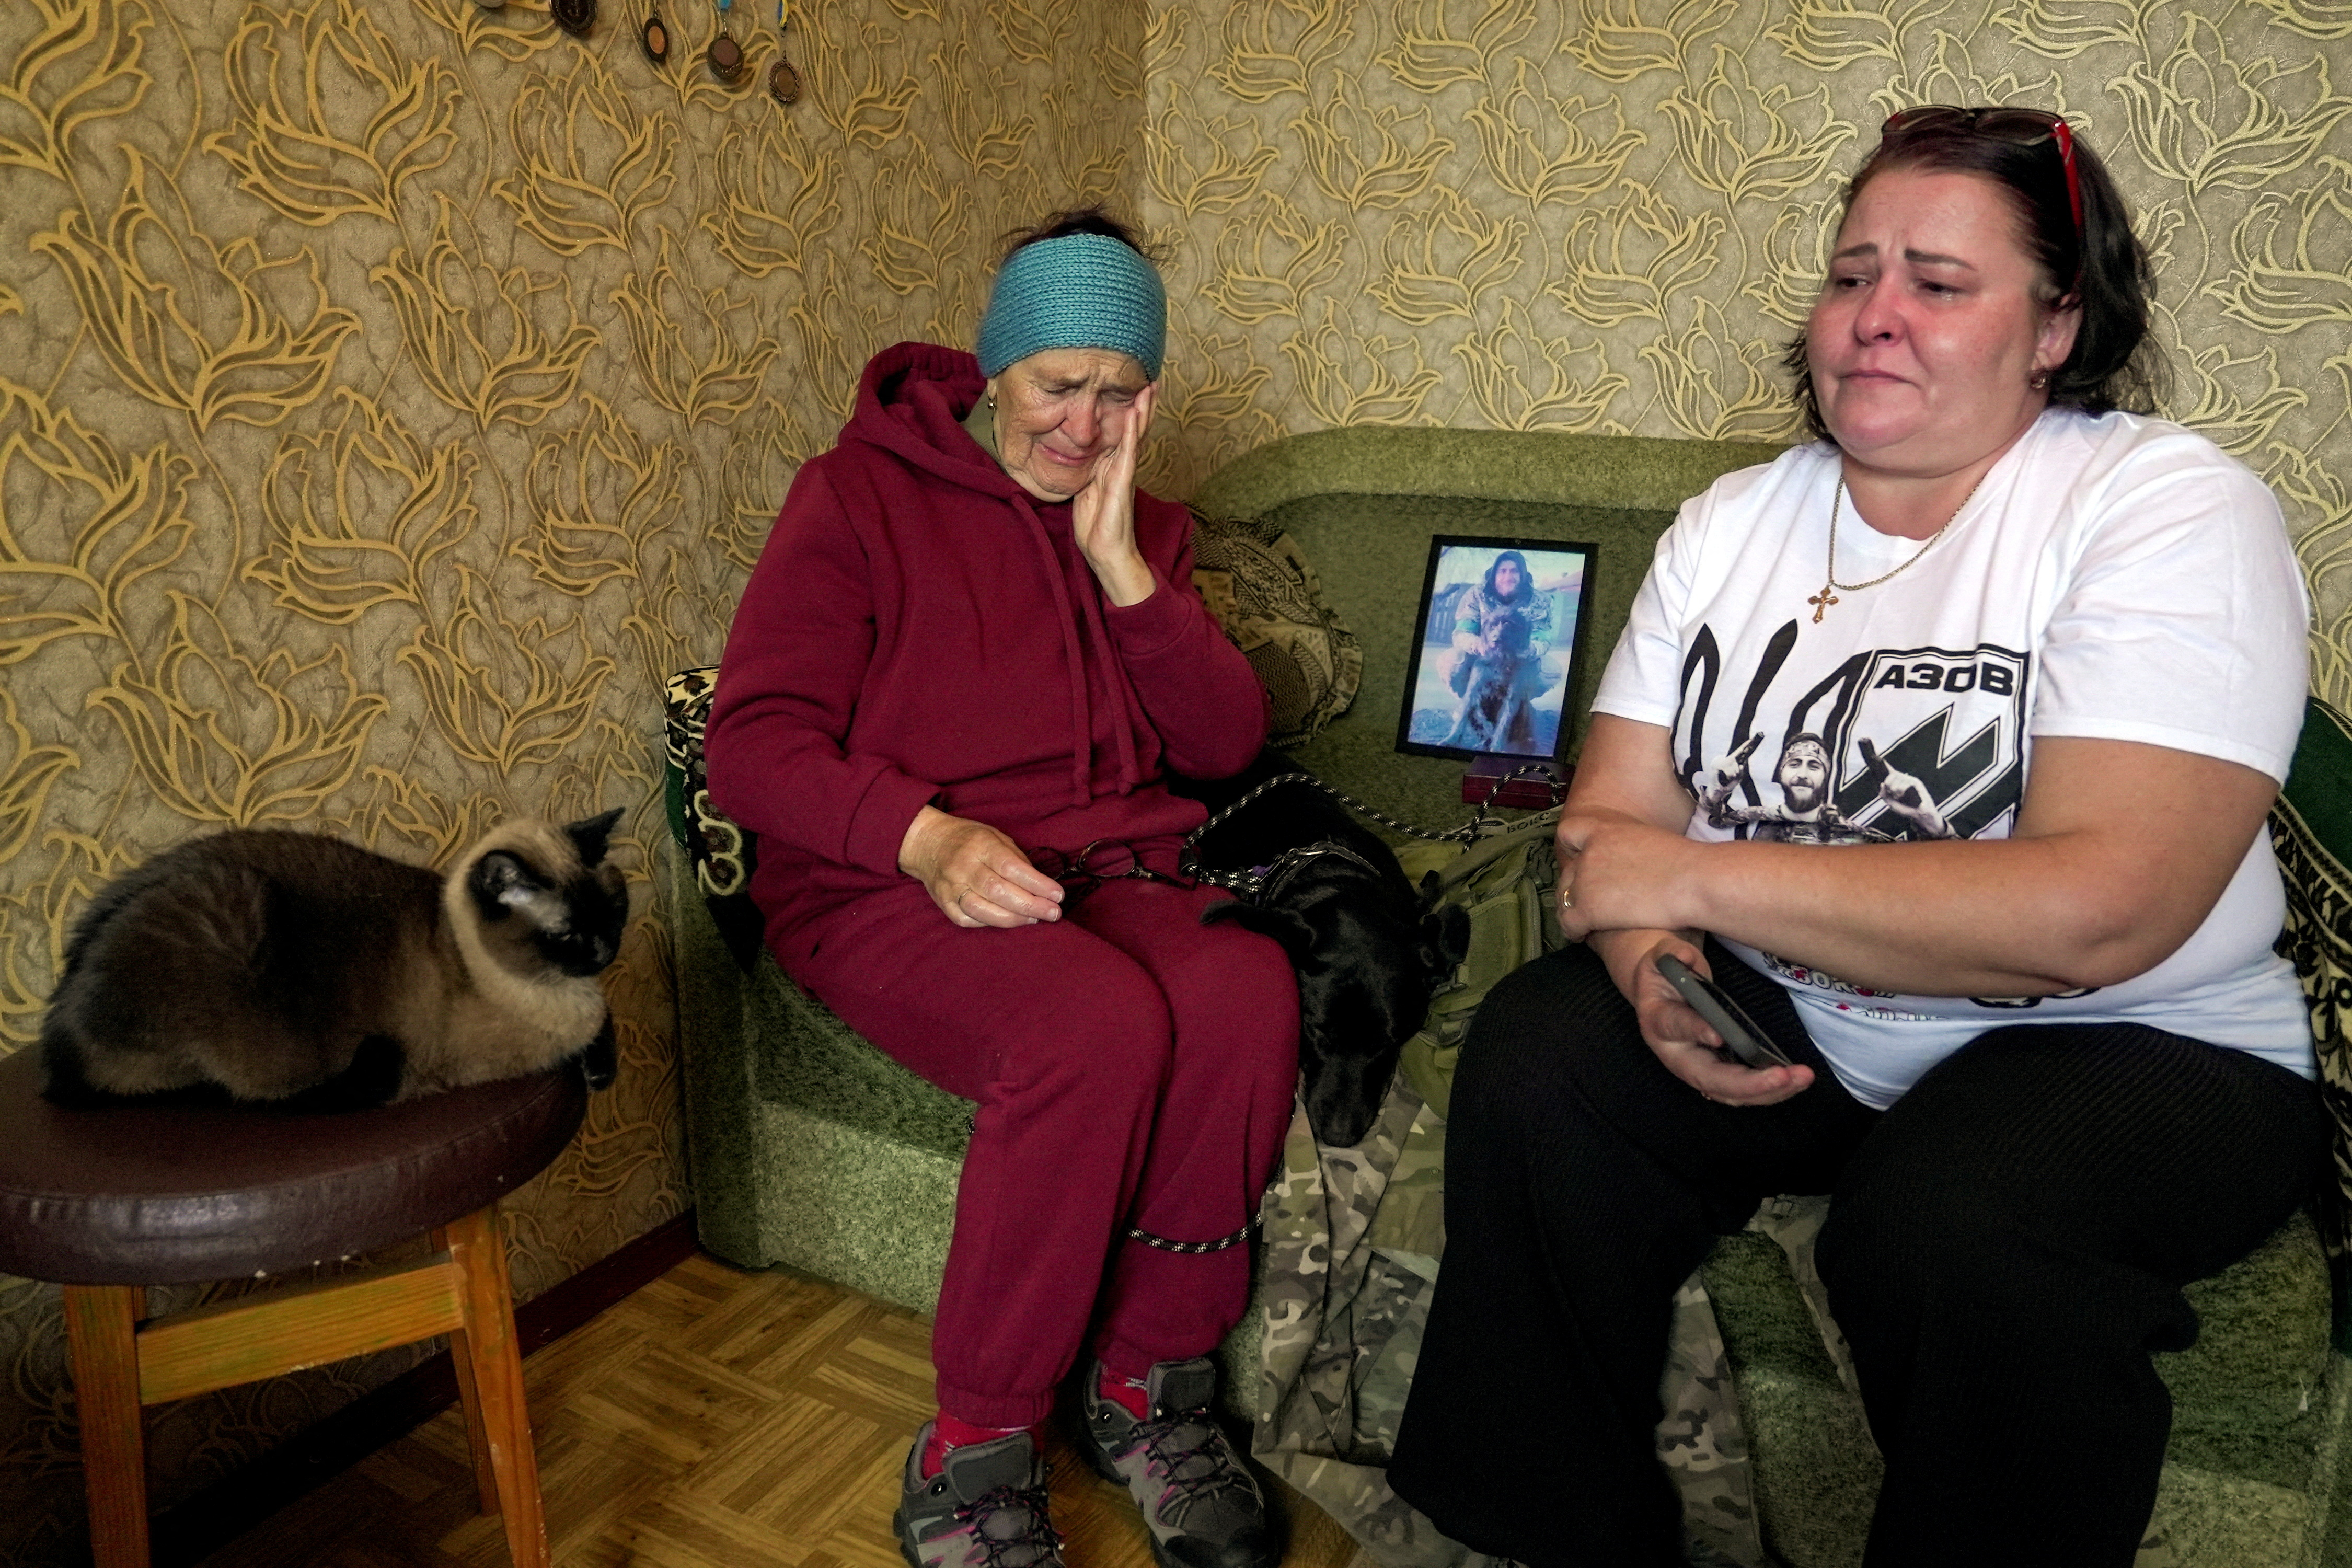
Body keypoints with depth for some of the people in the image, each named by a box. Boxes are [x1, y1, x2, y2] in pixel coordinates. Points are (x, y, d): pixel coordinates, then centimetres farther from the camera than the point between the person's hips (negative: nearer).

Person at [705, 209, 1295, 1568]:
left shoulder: (1147, 531, 19)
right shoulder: (862, 496, 4)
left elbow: (1228, 743, 7)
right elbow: (755, 744, -6)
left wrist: (1119, 563, -4)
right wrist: (929, 836, -24)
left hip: (1109, 875, 4)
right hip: (888, 887, -4)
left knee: (1250, 990, -30)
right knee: (1100, 1026, -35)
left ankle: (1148, 1388, -9)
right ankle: (974, 1451, -14)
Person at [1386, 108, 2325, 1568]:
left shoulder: (2173, 508, -12)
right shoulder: (1734, 521, 5)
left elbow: (2092, 914, -25)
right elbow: (1614, 817, 0)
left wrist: (1688, 878, -22)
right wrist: (1648, 962, -23)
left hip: (2135, 1047, -4)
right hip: (1774, 1016, 4)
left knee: (1956, 1227, -33)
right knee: (1536, 1061, -20)